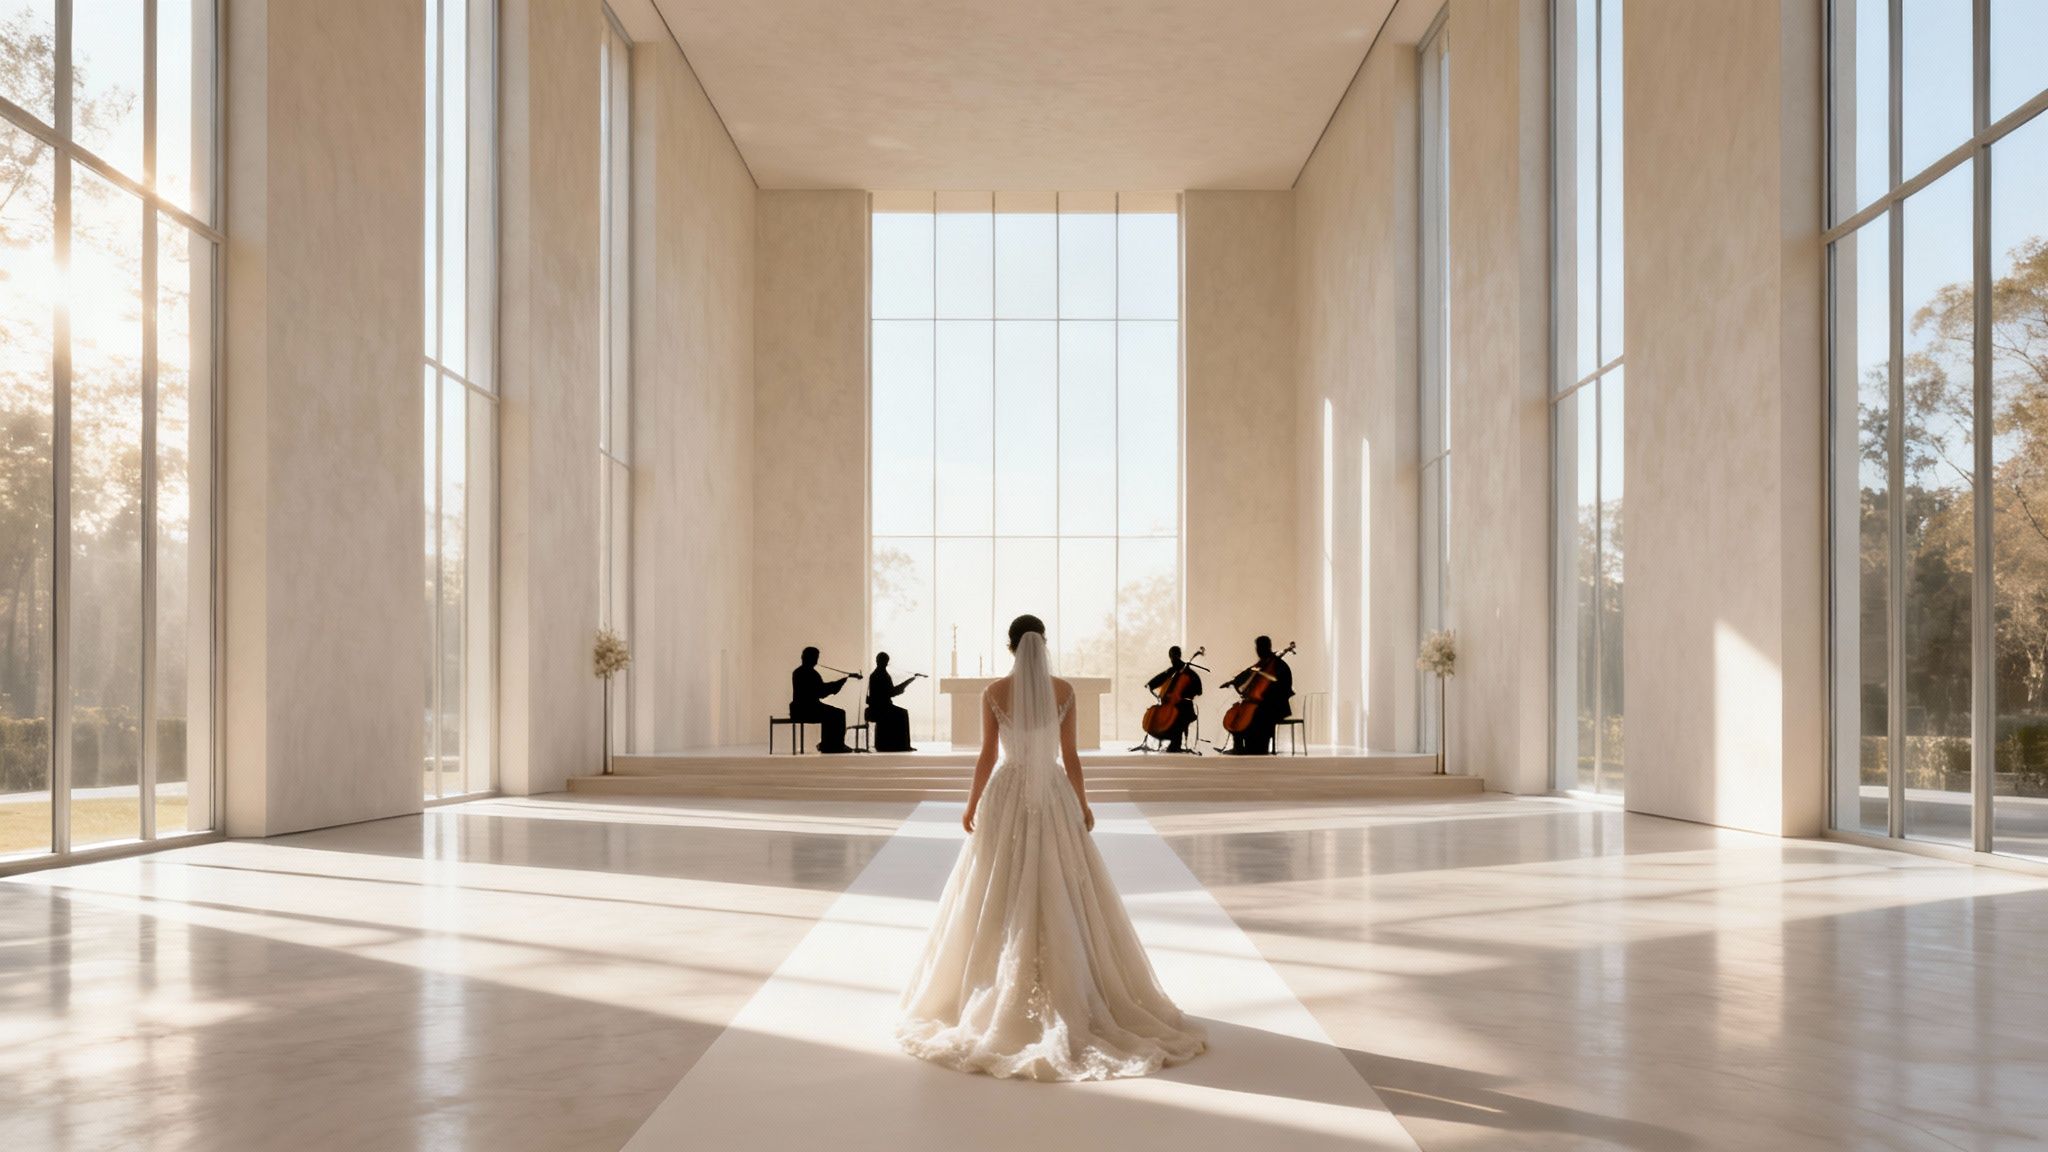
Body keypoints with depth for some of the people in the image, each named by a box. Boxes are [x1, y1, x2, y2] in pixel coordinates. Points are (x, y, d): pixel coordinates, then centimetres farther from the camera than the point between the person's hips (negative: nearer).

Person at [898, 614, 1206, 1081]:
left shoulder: (994, 692, -5)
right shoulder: (1063, 690, -3)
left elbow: (987, 755, -3)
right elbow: (1070, 754, -1)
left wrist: (972, 804, 8)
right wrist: (1082, 802, 11)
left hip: (1007, 796, 0)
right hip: (1053, 795, 1)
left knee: (1001, 898, 7)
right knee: (1062, 896, 6)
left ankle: (1003, 998, 10)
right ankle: (1066, 996, 8)